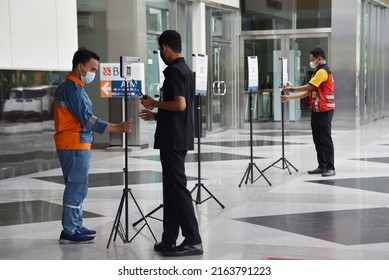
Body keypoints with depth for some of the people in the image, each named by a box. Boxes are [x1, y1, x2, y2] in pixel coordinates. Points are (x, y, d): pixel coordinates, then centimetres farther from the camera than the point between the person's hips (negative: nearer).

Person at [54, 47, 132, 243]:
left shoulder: (68, 87, 16)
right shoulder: (73, 88, -15)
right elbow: (88, 120, -20)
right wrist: (117, 128, -21)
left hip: (77, 145, 10)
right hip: (75, 146, -10)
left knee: (77, 188, 15)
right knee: (76, 187, -6)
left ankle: (76, 227, 21)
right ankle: (69, 232, -3)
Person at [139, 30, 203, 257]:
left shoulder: (174, 70, -14)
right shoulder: (185, 70, 17)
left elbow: (180, 104, -23)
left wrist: (155, 103, -10)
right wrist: (156, 116, 24)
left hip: (173, 139, -10)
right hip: (178, 137, 10)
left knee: (178, 189, -7)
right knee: (171, 189, 11)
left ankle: (193, 241, -5)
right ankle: (169, 240, 15)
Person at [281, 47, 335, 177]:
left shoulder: (323, 71, -13)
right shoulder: (319, 71, 20)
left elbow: (309, 87, -17)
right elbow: (308, 92, 19)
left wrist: (291, 89, -5)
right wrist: (289, 97, 14)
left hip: (324, 110, -10)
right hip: (316, 110, 10)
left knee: (326, 139, -7)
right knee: (317, 139, 10)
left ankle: (330, 168, -3)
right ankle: (322, 166, 15)